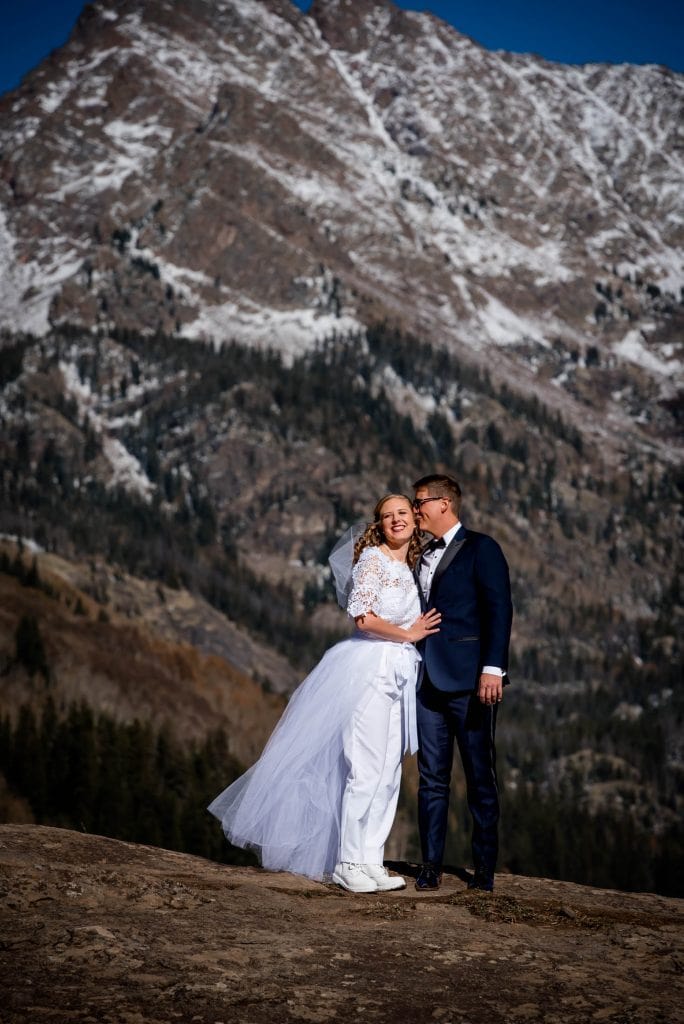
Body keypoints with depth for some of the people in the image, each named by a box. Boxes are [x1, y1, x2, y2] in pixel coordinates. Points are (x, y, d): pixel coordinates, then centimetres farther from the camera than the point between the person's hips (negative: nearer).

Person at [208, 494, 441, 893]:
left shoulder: (410, 568, 17)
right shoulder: (373, 558, -6)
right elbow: (363, 617, -15)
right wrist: (408, 634, -6)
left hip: (400, 676, 8)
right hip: (370, 669, -8)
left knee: (388, 772, 7)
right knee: (365, 769, -8)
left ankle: (370, 861, 12)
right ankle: (349, 864, -1)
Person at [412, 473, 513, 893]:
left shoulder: (480, 548, -3)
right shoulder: (424, 557, 19)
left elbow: (499, 609, -11)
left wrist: (492, 668, -19)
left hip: (470, 680, -7)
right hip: (429, 680, 7)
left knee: (480, 776, 1)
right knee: (432, 776, 6)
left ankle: (485, 868, 7)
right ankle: (431, 866, 10)